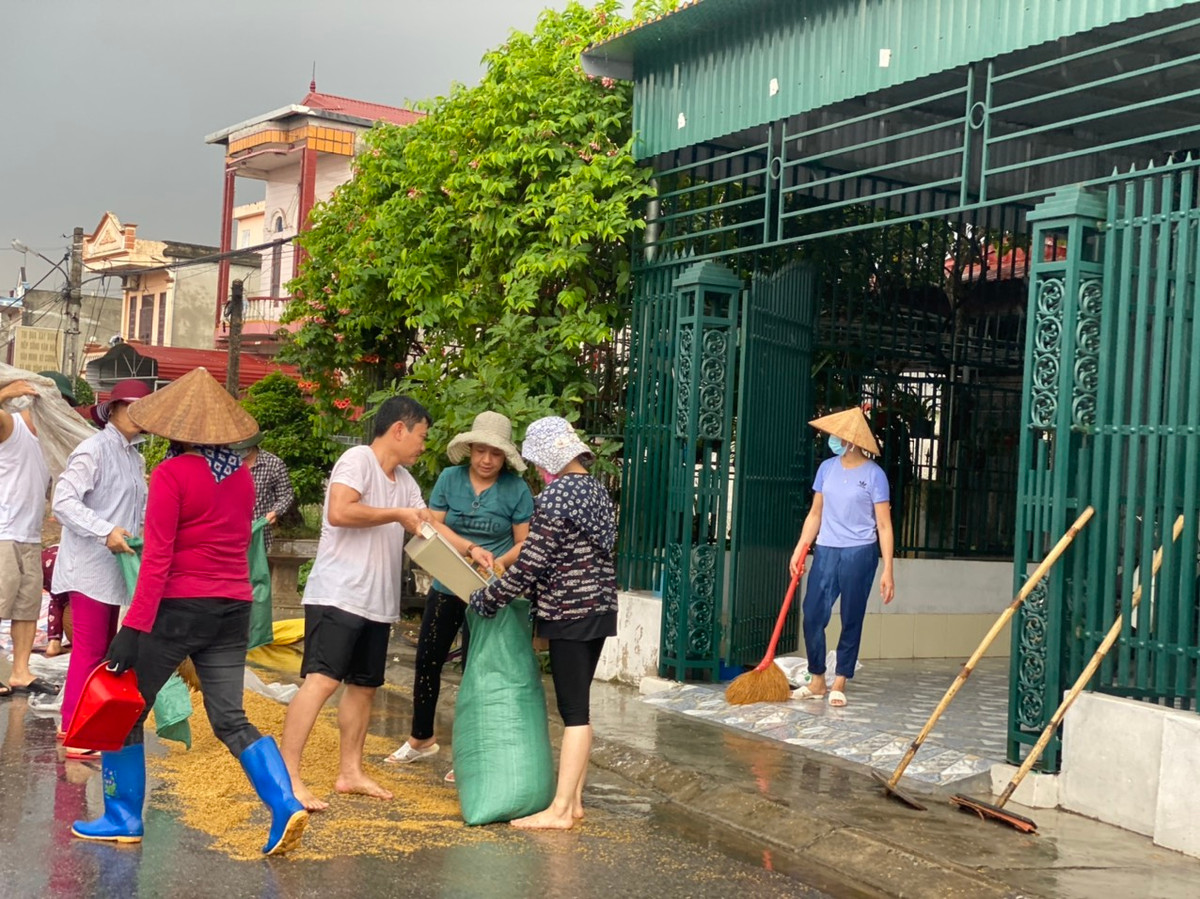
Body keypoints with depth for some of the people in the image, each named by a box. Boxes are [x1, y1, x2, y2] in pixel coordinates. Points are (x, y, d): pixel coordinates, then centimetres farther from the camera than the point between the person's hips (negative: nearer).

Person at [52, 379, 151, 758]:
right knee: (89, 648, -8)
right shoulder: (94, 449, -12)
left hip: (116, 567, 9)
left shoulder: (135, 457, 12)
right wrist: (105, 532, -27)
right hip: (90, 566, -8)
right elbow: (63, 501, -20)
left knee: (104, 648, 13)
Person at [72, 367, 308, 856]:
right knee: (231, 720, 7)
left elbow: (156, 558, -16)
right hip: (233, 610, 6)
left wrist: (133, 628, -16)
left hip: (179, 608, -6)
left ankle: (122, 819, 17)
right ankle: (286, 808, -7)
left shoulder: (171, 473, -12)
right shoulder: (242, 475, 6)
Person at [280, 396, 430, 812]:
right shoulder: (358, 459, -10)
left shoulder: (405, 482, 16)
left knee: (364, 684, 13)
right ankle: (287, 777, -15)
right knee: (322, 680, -15)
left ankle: (350, 771, 23)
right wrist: (396, 515, -15)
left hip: (378, 602, 9)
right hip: (337, 594, -9)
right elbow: (339, 512, -23)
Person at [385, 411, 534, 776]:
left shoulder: (516, 489, -7)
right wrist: (471, 549, -18)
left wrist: (499, 563, -23)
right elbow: (434, 525, -4)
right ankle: (421, 739, 32)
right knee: (428, 662, 12)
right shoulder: (450, 478, -1)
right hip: (446, 587, 4)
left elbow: (524, 543, -5)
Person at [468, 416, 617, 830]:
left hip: (570, 612, -9)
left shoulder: (556, 497, -16)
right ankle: (574, 798, 19)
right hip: (599, 606, 9)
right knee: (578, 707, 13)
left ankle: (560, 810, -2)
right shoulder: (595, 489, 11)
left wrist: (485, 600, -5)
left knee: (573, 710, -7)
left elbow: (529, 565, -17)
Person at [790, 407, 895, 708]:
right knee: (813, 615, 0)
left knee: (851, 620, 4)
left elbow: (884, 525, -6)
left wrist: (888, 572, -10)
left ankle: (839, 683, 14)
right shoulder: (827, 468, 6)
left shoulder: (874, 475, -7)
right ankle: (817, 681, 14)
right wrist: (799, 550, 4)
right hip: (826, 551, 4)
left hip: (859, 553, -4)